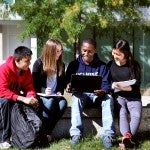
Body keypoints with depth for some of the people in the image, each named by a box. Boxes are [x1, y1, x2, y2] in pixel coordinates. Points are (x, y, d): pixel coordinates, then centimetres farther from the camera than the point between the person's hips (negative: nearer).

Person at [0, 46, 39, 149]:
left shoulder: (26, 70, -7)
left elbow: (29, 88, -5)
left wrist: (32, 97, -29)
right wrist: (23, 99, -42)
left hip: (16, 97, 6)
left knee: (35, 103, -16)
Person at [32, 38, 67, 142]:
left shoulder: (61, 65, 8)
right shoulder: (39, 63, -5)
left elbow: (62, 83, 16)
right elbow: (34, 84, -3)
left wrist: (60, 92, -5)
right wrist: (43, 91, -21)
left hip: (54, 96, 4)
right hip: (41, 95, -4)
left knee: (63, 103, -30)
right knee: (50, 101, -37)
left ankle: (48, 131, -22)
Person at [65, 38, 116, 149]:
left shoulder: (102, 66, 7)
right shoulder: (74, 65, 9)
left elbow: (106, 84, -1)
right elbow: (68, 81, 6)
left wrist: (103, 91, -26)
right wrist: (68, 86, -20)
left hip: (97, 95, 0)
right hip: (81, 95, 0)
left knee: (108, 98, -32)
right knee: (76, 98, -35)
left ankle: (107, 134, -36)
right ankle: (76, 133, -40)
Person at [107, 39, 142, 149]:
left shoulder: (134, 65, 1)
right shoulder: (111, 65, 8)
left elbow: (137, 85, -6)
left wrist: (122, 87, -20)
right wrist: (111, 86, -8)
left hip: (133, 97, -1)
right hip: (118, 96, 1)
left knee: (136, 115, -28)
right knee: (122, 114, -29)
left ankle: (126, 139, -44)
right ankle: (127, 136, -48)